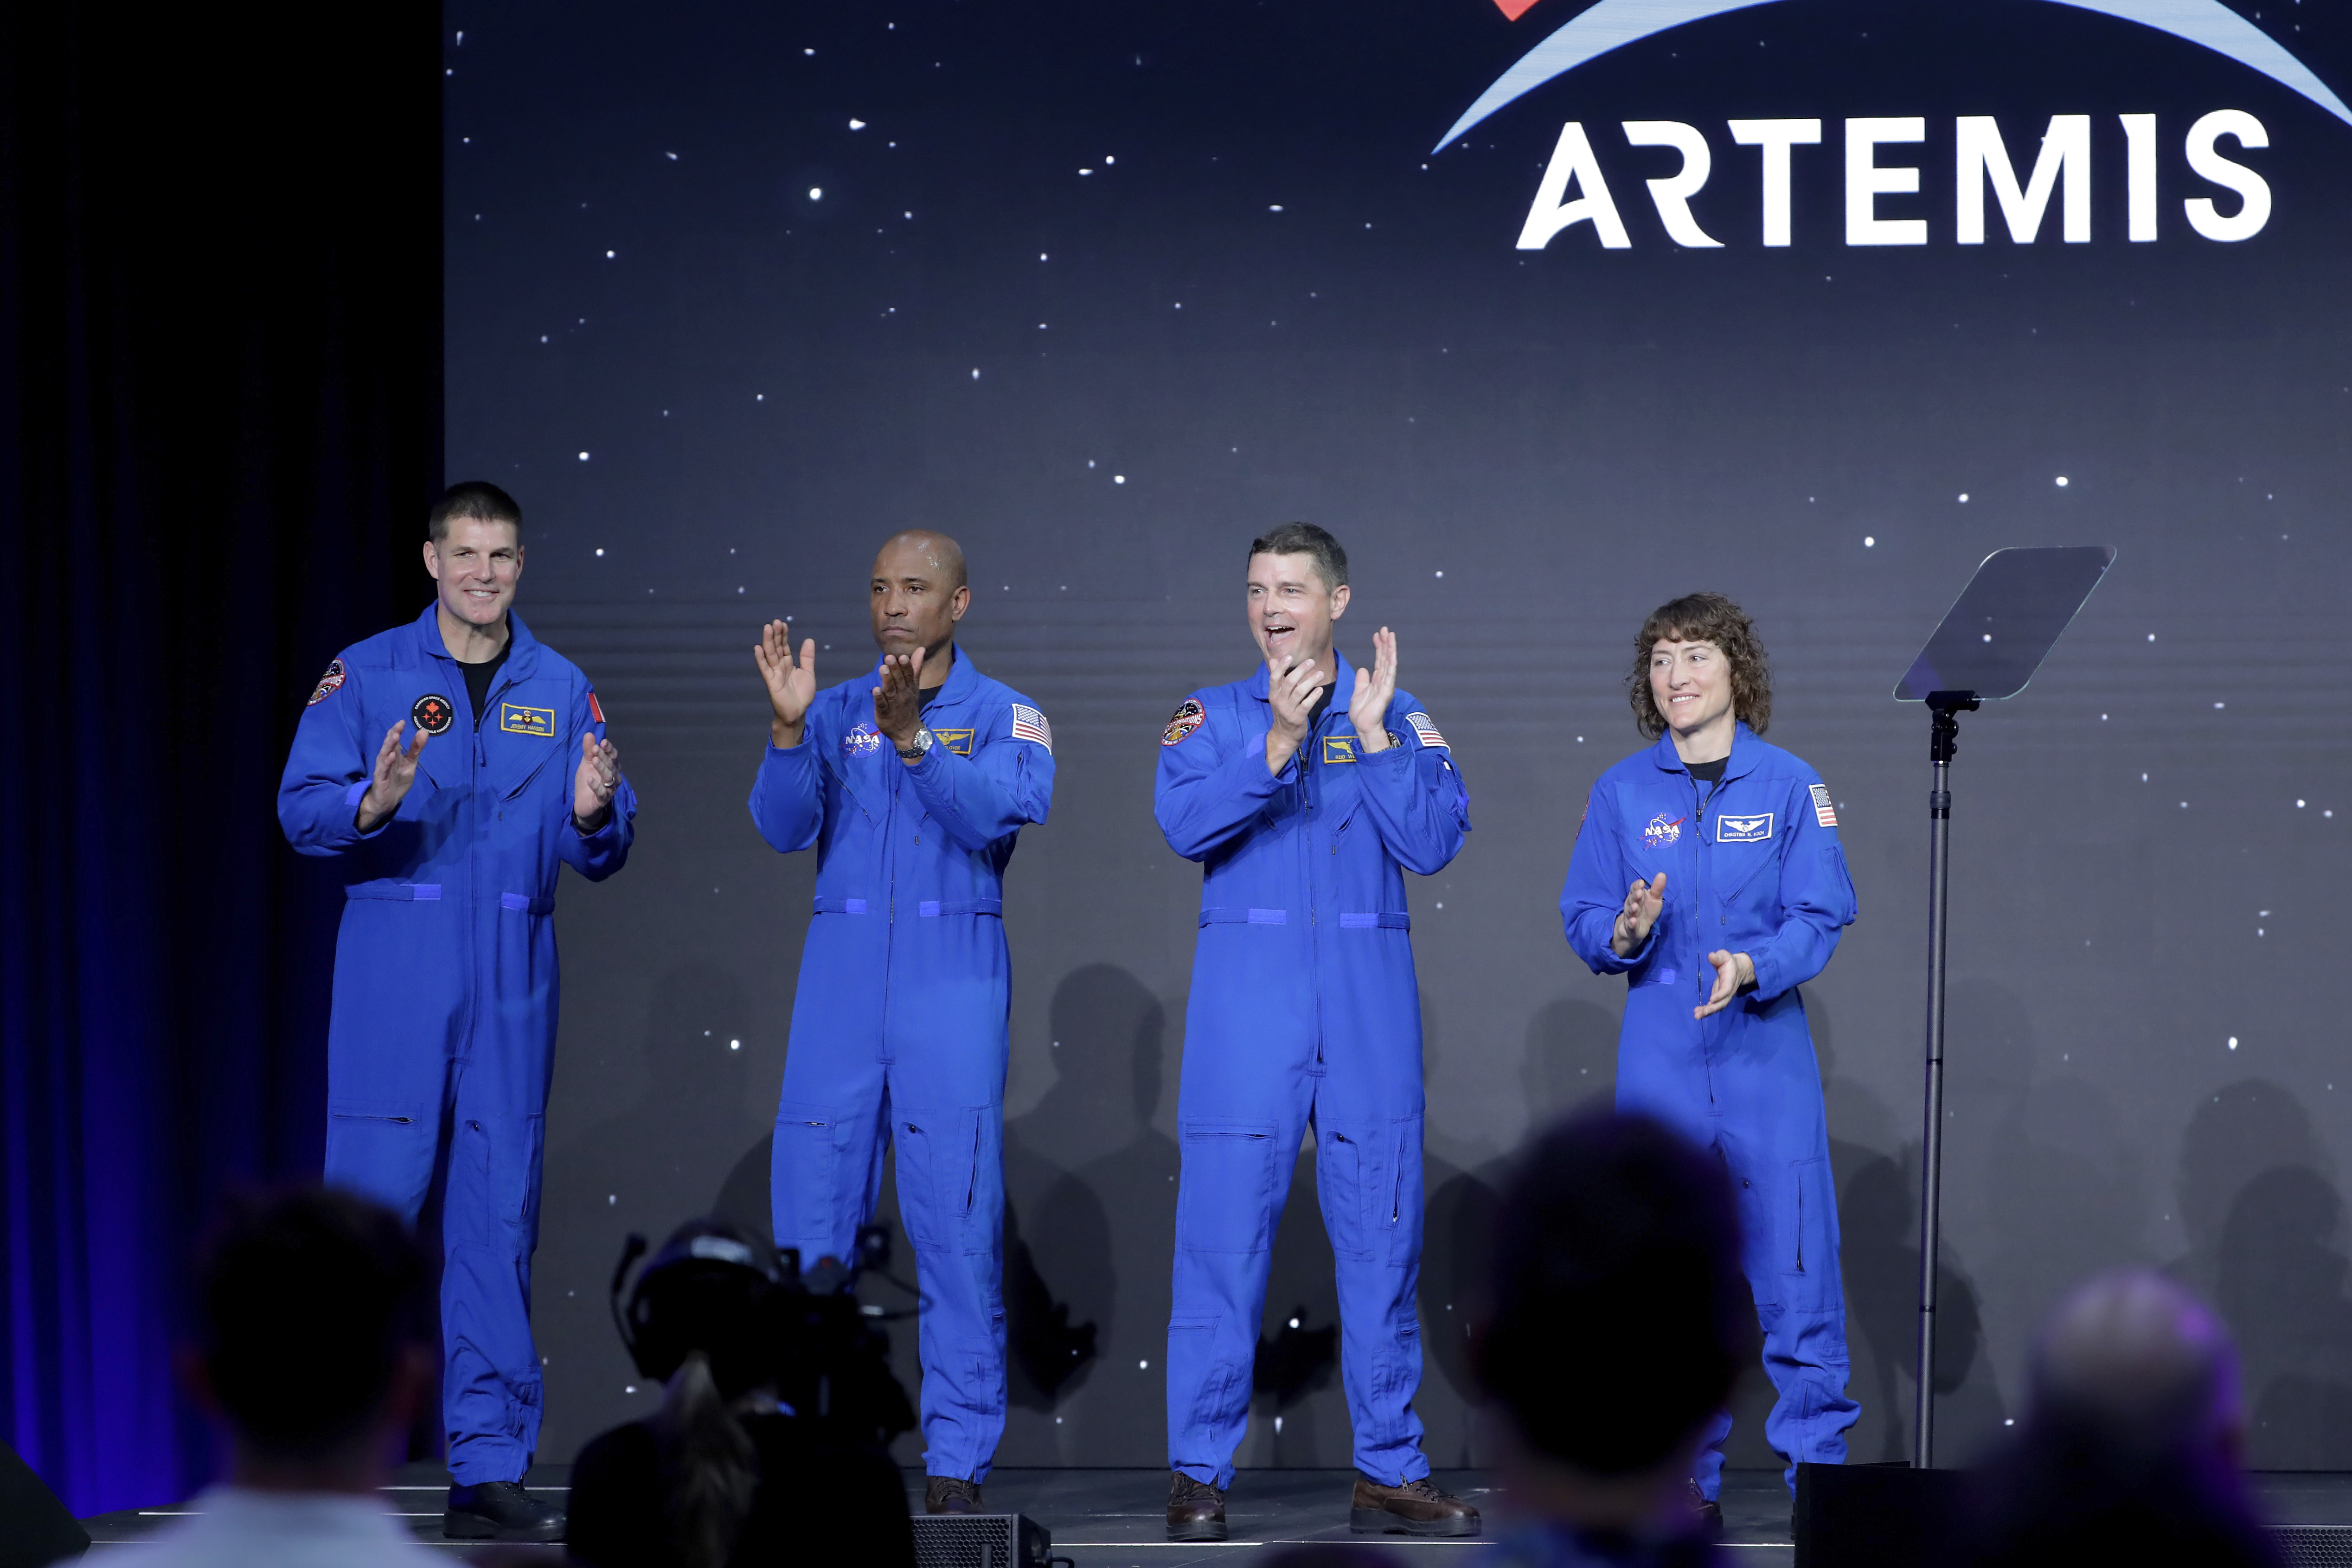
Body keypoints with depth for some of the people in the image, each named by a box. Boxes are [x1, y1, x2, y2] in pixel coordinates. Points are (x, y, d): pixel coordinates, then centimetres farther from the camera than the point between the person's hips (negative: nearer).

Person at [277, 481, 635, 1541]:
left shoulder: (561, 689, 11)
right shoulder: (366, 676, 2)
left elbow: (601, 853, 9)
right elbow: (301, 809, -5)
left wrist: (593, 815, -14)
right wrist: (373, 804, -24)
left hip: (513, 977, 3)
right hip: (395, 969, -3)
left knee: (499, 1217, 4)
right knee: (374, 1195, -7)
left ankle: (487, 1469, 8)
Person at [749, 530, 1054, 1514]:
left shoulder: (1006, 718, 3)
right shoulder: (835, 711, 11)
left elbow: (997, 816, -15)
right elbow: (783, 828, -1)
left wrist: (910, 739, -27)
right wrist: (788, 729, -17)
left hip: (954, 978, -2)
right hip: (841, 972, 3)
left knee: (958, 1218, -5)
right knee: (811, 1209, 0)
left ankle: (955, 1459, 0)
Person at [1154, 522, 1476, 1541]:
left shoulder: (1399, 722, 10)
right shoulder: (1213, 717, 8)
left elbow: (1433, 843, -4)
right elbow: (1186, 826, -10)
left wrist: (1372, 732, -10)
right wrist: (1280, 740, -19)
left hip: (1367, 1003, 1)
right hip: (1247, 999, -1)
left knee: (1381, 1231, 3)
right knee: (1225, 1230, -5)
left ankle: (1388, 1471, 10)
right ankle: (1198, 1474, 0)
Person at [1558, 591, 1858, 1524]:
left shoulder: (1789, 785, 1)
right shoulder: (1622, 792, 6)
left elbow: (1821, 918, -2)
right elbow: (1584, 922, 6)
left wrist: (1750, 967, -19)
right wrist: (1625, 932, -17)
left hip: (1766, 1047, -2)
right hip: (1660, 1055, 2)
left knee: (1795, 1261, -5)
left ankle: (1818, 1467, 2)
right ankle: (1686, 1476, 11)